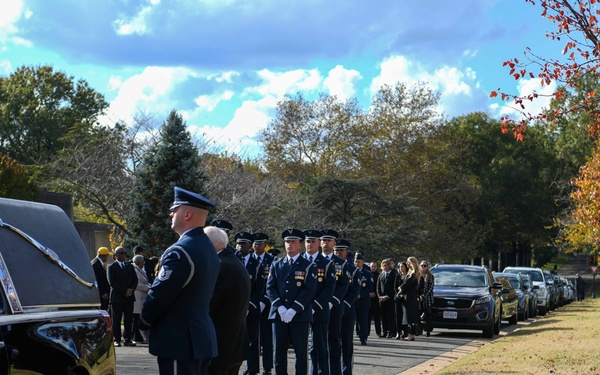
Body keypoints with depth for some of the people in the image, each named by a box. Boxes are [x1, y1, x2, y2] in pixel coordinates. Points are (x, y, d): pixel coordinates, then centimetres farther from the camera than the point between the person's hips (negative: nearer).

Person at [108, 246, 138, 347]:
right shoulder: (112, 267, -1)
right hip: (117, 297, -4)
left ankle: (128, 339, 8)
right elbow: (112, 282, -9)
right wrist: (124, 291, -13)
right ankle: (117, 340, 5)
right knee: (116, 320, 0)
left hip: (129, 297, 4)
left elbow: (135, 280, 14)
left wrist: (131, 289, -5)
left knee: (129, 319, 3)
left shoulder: (130, 266, 16)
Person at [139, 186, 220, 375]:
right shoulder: (208, 249, 12)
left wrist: (143, 324, 0)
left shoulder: (180, 252, -18)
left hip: (178, 341, -10)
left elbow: (158, 295, -16)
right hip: (204, 338, 10)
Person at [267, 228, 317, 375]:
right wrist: (280, 308, -9)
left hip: (300, 315, -3)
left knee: (301, 351, 0)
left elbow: (309, 290, -7)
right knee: (279, 351, 4)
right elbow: (270, 287, 6)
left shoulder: (308, 266, 3)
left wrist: (293, 310, -15)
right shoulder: (276, 265, 13)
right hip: (278, 314, 3)